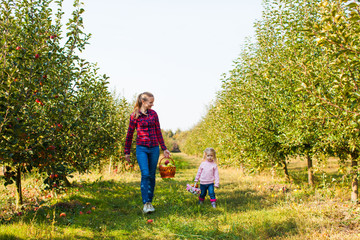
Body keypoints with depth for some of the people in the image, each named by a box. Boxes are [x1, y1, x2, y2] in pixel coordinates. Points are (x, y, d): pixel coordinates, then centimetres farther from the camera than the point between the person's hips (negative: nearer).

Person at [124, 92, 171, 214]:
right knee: (145, 174, -16)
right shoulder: (134, 116, -1)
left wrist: (164, 148, 14)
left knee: (152, 175, 7)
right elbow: (129, 134, 5)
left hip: (154, 148, 3)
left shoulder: (153, 113, 8)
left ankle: (150, 202, 19)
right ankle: (145, 203, -13)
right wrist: (127, 152, 8)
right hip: (142, 148, -3)